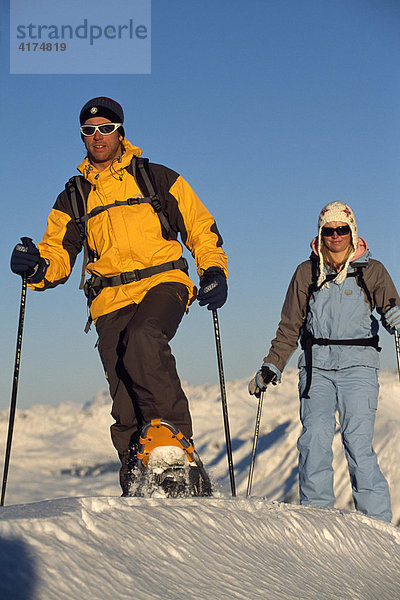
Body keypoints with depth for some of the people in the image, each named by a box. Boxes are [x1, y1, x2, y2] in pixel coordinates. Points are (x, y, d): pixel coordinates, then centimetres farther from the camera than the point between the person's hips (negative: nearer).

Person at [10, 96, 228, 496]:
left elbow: (200, 227, 13)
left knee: (144, 341, -34)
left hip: (162, 284, -3)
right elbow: (59, 253, 13)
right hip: (111, 299, 3)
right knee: (125, 402, -5)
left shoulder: (156, 179, 10)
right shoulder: (74, 197, 17)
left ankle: (174, 437, -24)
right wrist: (37, 266, -10)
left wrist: (214, 271, -2)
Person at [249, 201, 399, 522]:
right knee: (314, 438, -14)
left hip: (357, 364, -2)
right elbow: (290, 327, 18)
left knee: (358, 442, -12)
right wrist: (272, 366, 9)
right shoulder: (307, 272, 16)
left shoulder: (371, 270, 12)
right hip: (316, 365, 2)